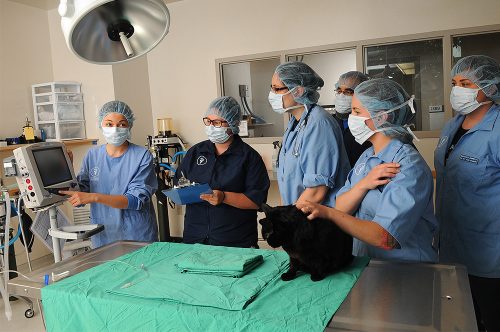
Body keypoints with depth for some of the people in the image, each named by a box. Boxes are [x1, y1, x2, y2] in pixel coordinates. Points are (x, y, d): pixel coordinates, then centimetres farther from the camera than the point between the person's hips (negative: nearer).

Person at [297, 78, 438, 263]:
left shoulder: (409, 166, -15)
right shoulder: (367, 156, 9)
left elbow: (384, 238, -22)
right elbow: (341, 209, 1)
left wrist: (327, 212, -25)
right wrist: (363, 184, -16)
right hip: (364, 261, 6)